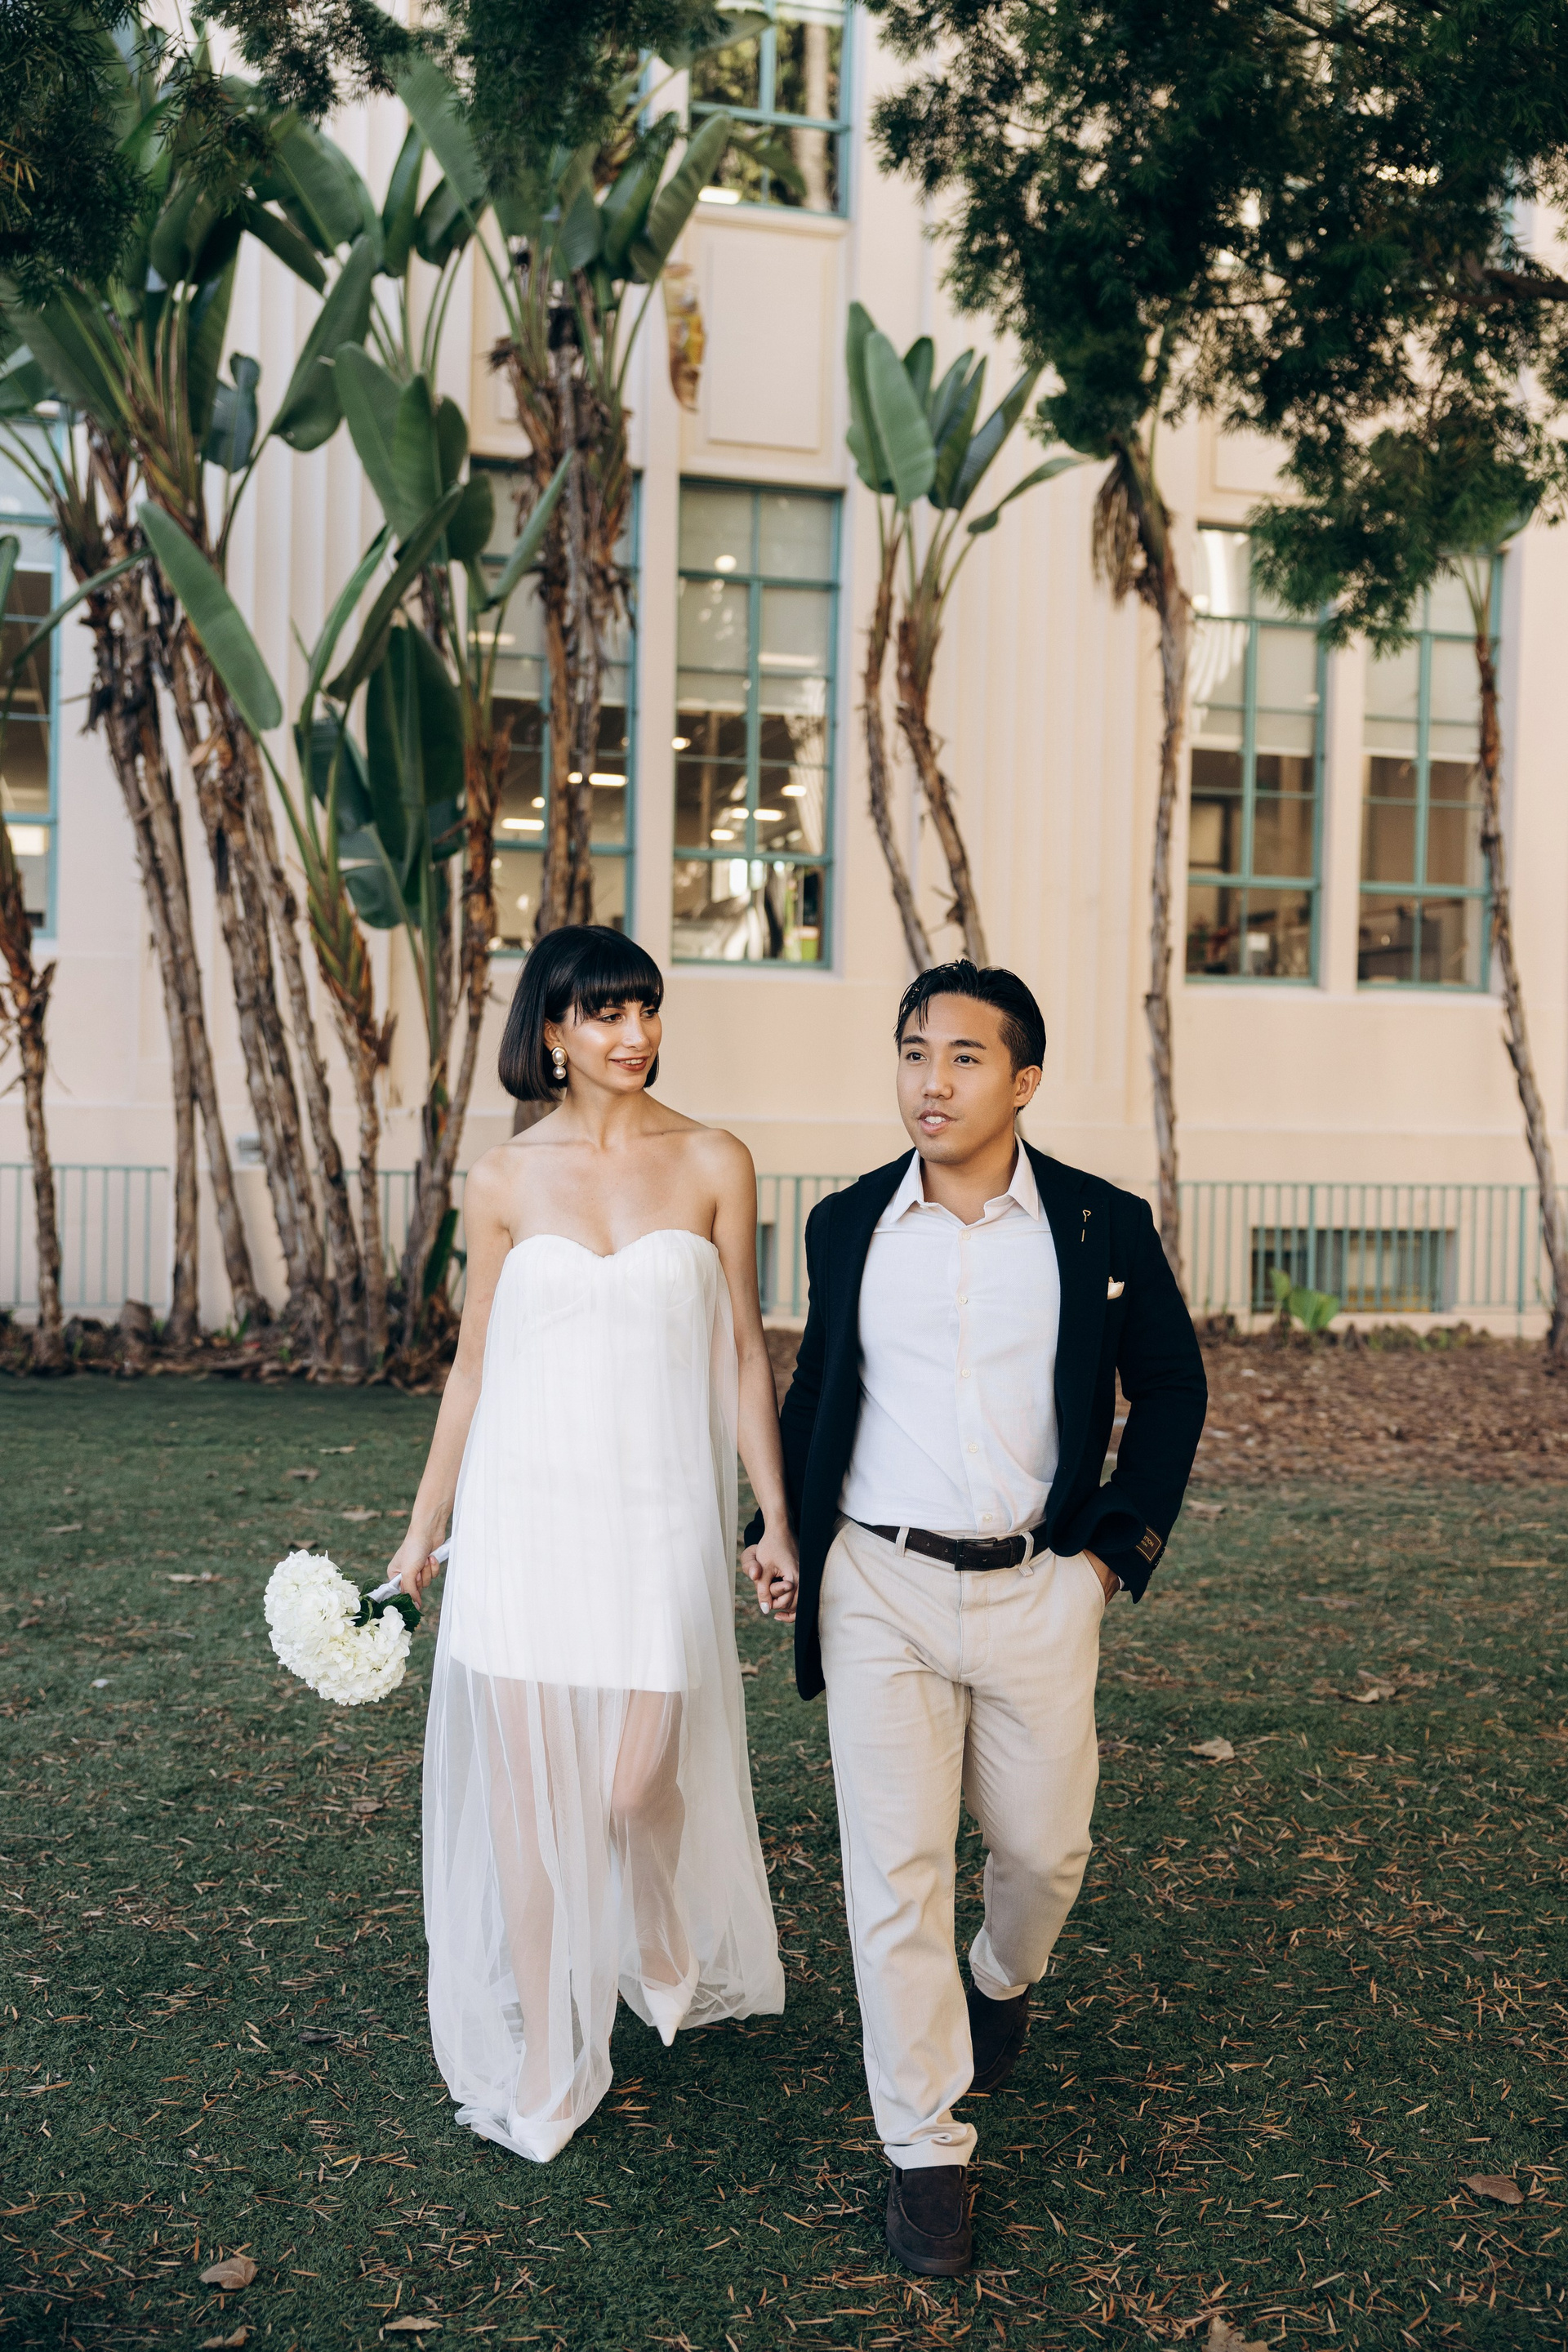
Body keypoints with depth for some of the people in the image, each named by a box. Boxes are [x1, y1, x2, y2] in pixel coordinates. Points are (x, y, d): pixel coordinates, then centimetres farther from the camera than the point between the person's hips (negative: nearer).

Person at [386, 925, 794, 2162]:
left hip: (661, 1513, -1)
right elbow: (473, 1365, 9)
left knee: (639, 1782, 3)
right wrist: (425, 1527, 10)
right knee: (528, 1785, 3)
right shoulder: (504, 1180, 2)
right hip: (526, 1507, 1)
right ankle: (543, 2065, 21)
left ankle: (667, 1945, 39)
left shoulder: (714, 1164, 1)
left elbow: (745, 1352, 4)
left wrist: (777, 1520, 3)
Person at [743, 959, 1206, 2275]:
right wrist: (784, 1526, 6)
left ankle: (1006, 1980, 50)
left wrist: (1118, 1546, 2)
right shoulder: (848, 1225, 0)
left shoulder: (1103, 1226, -5)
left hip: (1037, 1588, 0)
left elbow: (1171, 1389, 7)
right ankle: (926, 2151, 17)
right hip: (879, 1587, 0)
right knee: (894, 1873, 0)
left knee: (1044, 1844, 15)